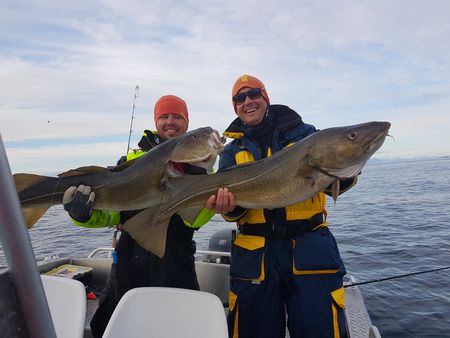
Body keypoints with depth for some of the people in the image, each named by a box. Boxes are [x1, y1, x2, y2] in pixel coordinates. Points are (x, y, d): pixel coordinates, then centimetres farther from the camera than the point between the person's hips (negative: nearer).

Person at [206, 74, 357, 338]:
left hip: (310, 249, -1)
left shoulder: (304, 133, 5)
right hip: (255, 254, 2)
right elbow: (231, 197, -1)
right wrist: (229, 207, -23)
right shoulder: (232, 152, 10)